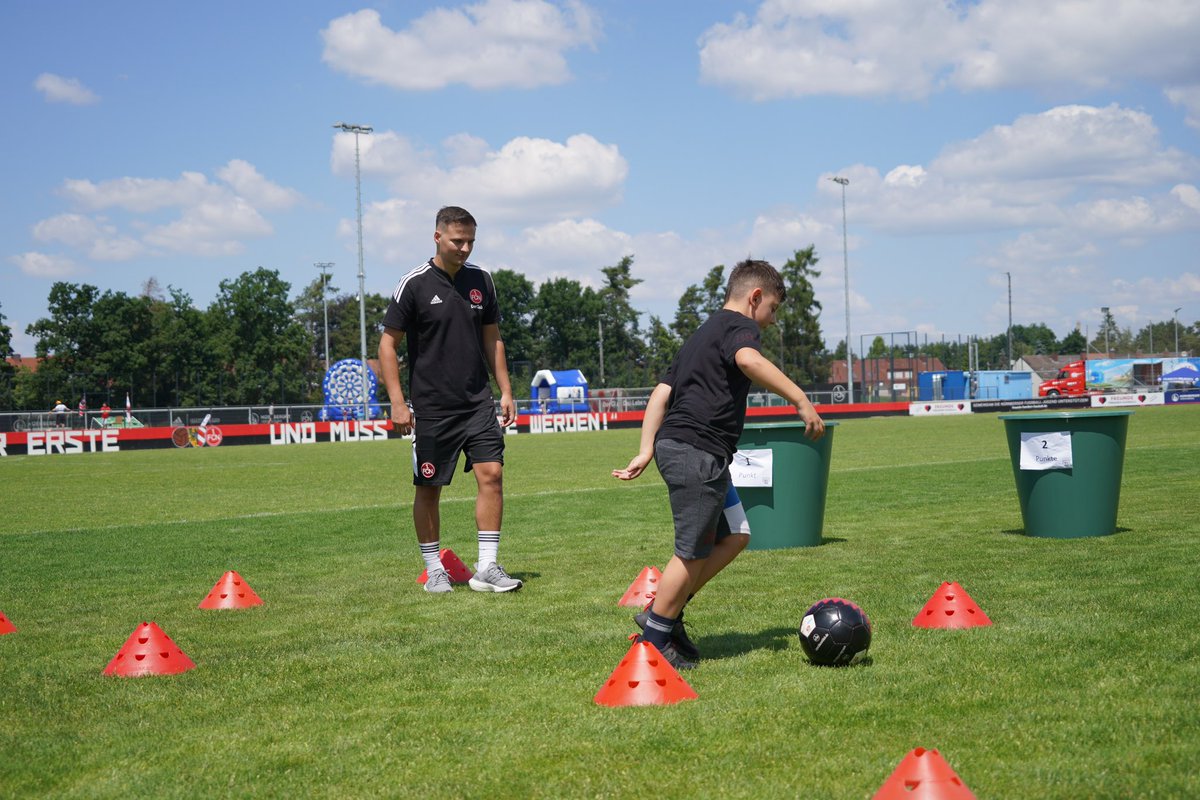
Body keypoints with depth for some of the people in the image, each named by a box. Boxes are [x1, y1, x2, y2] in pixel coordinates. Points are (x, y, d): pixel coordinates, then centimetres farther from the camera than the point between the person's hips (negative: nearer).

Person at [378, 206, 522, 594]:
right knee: (429, 488, 4)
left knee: (491, 474, -9)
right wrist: (397, 402, -11)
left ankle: (487, 567, -4)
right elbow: (388, 344, -4)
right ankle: (434, 569, 18)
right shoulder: (414, 284, -7)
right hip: (431, 406, -3)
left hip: (478, 401, 3)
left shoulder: (481, 280, 7)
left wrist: (505, 392, 11)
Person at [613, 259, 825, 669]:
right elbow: (748, 360, -28)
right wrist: (800, 400, -29)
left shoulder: (702, 333, 26)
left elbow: (661, 392, 20)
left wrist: (646, 451, 14)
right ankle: (654, 639, 7)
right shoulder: (740, 326, -3)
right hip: (697, 451, -10)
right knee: (694, 552, -3)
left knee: (734, 535, 16)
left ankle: (663, 613, 18)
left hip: (676, 447, 10)